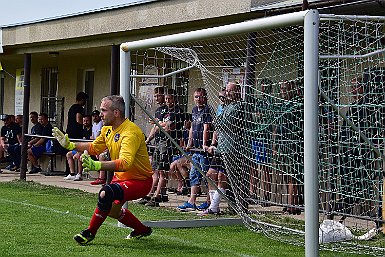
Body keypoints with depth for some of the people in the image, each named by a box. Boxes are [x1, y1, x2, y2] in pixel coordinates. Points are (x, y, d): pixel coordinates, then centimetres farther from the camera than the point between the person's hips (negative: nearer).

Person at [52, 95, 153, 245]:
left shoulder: (131, 132, -29)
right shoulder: (108, 129, 0)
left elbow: (125, 163, -42)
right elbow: (94, 147, 18)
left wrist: (97, 165, -52)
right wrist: (70, 145, 8)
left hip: (140, 181, -10)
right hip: (120, 177, 10)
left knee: (106, 193, -31)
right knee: (112, 211, 21)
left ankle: (90, 233, -13)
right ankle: (142, 230, 43)